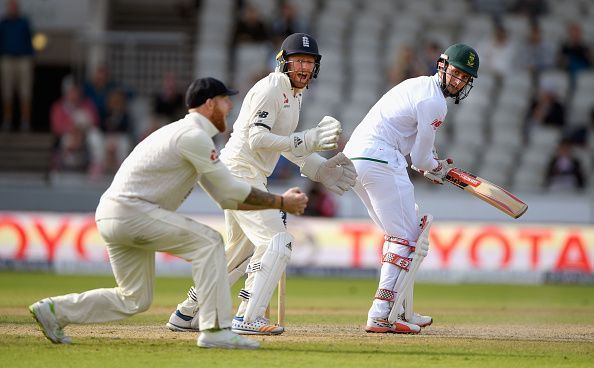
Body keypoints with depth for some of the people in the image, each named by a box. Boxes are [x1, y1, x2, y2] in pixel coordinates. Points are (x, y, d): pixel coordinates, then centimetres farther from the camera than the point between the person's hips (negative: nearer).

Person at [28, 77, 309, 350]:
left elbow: (225, 197, 19)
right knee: (207, 241, -13)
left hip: (111, 218, 10)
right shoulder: (194, 135, -11)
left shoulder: (187, 134, 21)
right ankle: (215, 330, -16)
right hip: (129, 211, -10)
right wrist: (280, 203, -2)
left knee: (135, 300, 15)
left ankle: (54, 310, 16)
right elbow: (232, 191, -11)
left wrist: (279, 201, 13)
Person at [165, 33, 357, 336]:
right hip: (240, 172, -11)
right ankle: (248, 317, -20)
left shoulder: (293, 93, 16)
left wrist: (319, 168, 11)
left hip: (251, 177, 11)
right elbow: (257, 139, -24)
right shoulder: (270, 89, -15)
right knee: (277, 241, -17)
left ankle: (186, 314, 26)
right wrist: (306, 142, -28)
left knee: (242, 250, 19)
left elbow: (281, 141, 22)